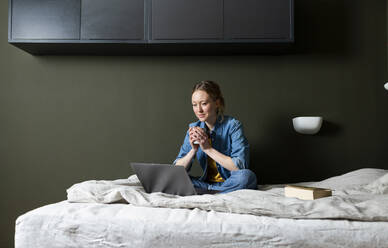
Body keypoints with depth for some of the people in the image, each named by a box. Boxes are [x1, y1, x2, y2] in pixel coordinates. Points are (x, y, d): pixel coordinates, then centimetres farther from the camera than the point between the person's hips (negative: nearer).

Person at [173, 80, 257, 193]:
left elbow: (240, 166, -21)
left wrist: (208, 149, -21)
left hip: (232, 183, -3)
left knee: (247, 175, -35)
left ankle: (207, 189, -16)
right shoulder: (193, 129, 1)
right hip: (207, 181, 3)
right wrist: (193, 150, -19)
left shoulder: (233, 125, -11)